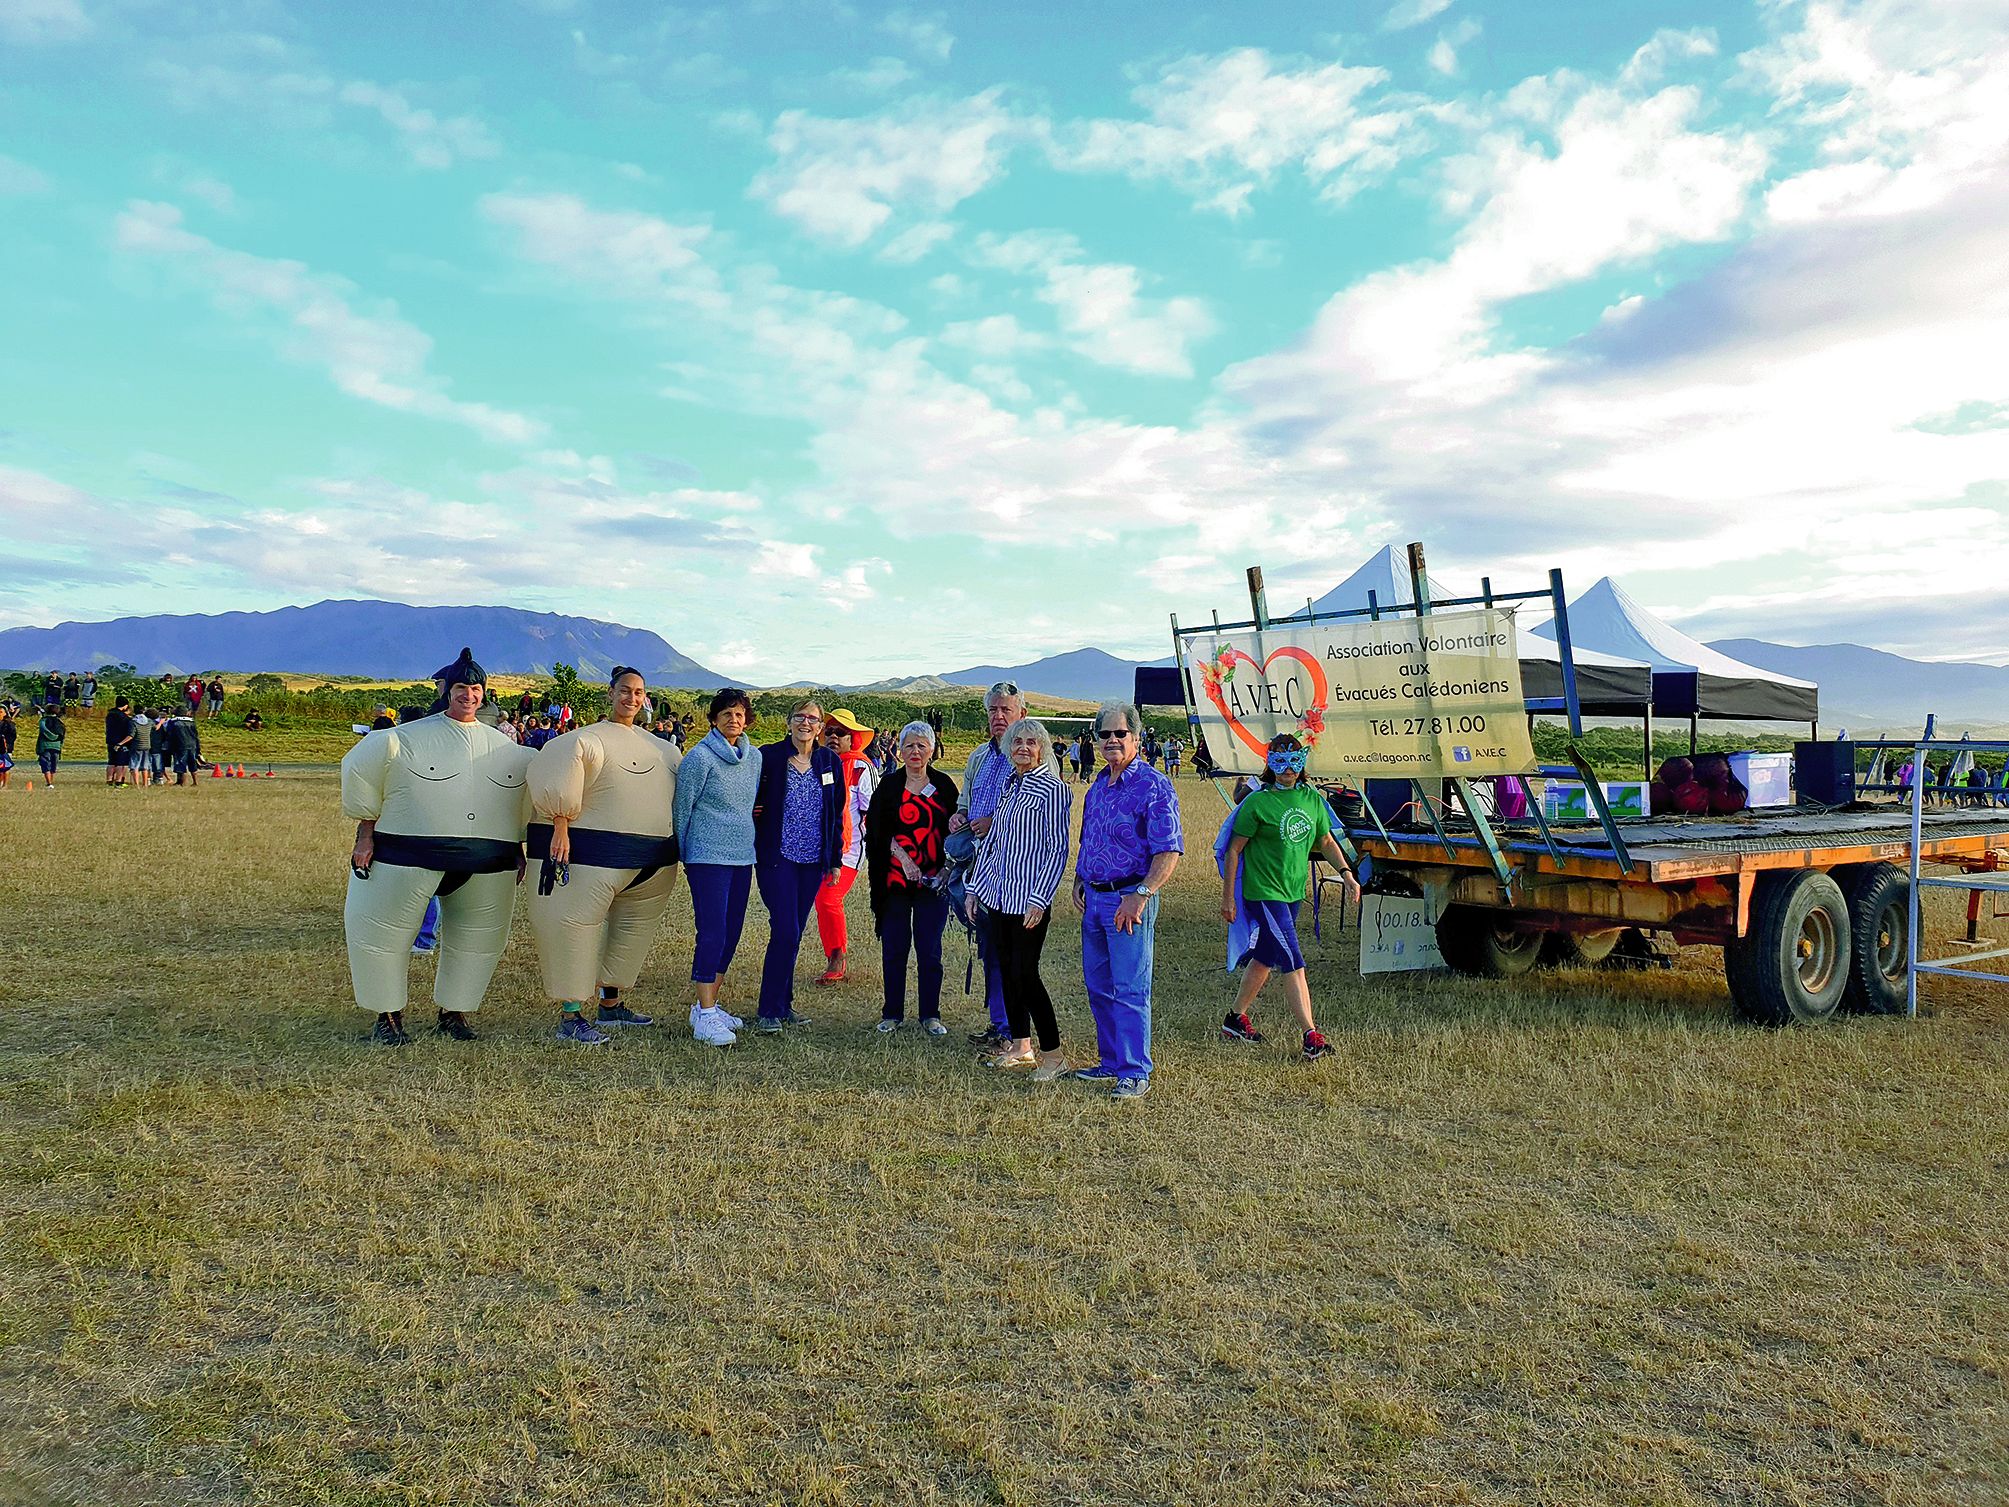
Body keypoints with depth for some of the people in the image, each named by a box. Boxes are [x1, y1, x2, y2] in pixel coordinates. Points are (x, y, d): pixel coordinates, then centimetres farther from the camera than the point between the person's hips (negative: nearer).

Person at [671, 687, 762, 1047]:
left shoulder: (754, 758, 9)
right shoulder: (699, 757, -9)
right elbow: (682, 807, -3)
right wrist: (685, 855, 3)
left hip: (742, 856, 7)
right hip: (709, 857, -7)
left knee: (731, 933, 10)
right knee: (712, 933, -10)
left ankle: (708, 1006, 22)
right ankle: (704, 1017, -5)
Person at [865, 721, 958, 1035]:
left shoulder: (944, 785, 6)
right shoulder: (889, 785, 3)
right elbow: (875, 831, -3)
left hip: (933, 880, 0)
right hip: (895, 879, 0)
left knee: (929, 950, 3)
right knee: (894, 948, 4)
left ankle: (930, 1015, 13)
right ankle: (892, 1014, 16)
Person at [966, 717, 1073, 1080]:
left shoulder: (1052, 790, -9)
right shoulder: (1007, 787, 12)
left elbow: (1057, 850, -12)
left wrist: (1039, 900, -17)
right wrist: (974, 888, 15)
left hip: (1029, 899, -7)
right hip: (997, 895, 7)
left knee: (1025, 974, -6)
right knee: (1006, 971, 12)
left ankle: (1052, 1053, 3)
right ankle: (1020, 1046, 24)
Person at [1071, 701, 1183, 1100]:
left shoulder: (1153, 786, -11)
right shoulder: (1098, 786, 14)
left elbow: (1169, 850, -17)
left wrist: (1141, 896, -24)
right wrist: (1080, 880, 13)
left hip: (1129, 897, -8)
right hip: (1094, 898, 8)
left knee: (1130, 989, -5)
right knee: (1098, 987, 14)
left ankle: (1135, 1074, 2)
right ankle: (1111, 1062, 26)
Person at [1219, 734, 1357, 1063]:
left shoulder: (1312, 799, 6)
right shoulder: (1258, 802, -11)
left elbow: (1325, 842, 19)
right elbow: (1234, 850, -8)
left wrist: (1345, 873, 4)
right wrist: (1228, 897, -8)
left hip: (1293, 893, 7)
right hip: (1263, 893, -7)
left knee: (1265, 958, 16)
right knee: (1293, 962, -11)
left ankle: (1236, 1019, 32)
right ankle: (1311, 1036, -10)